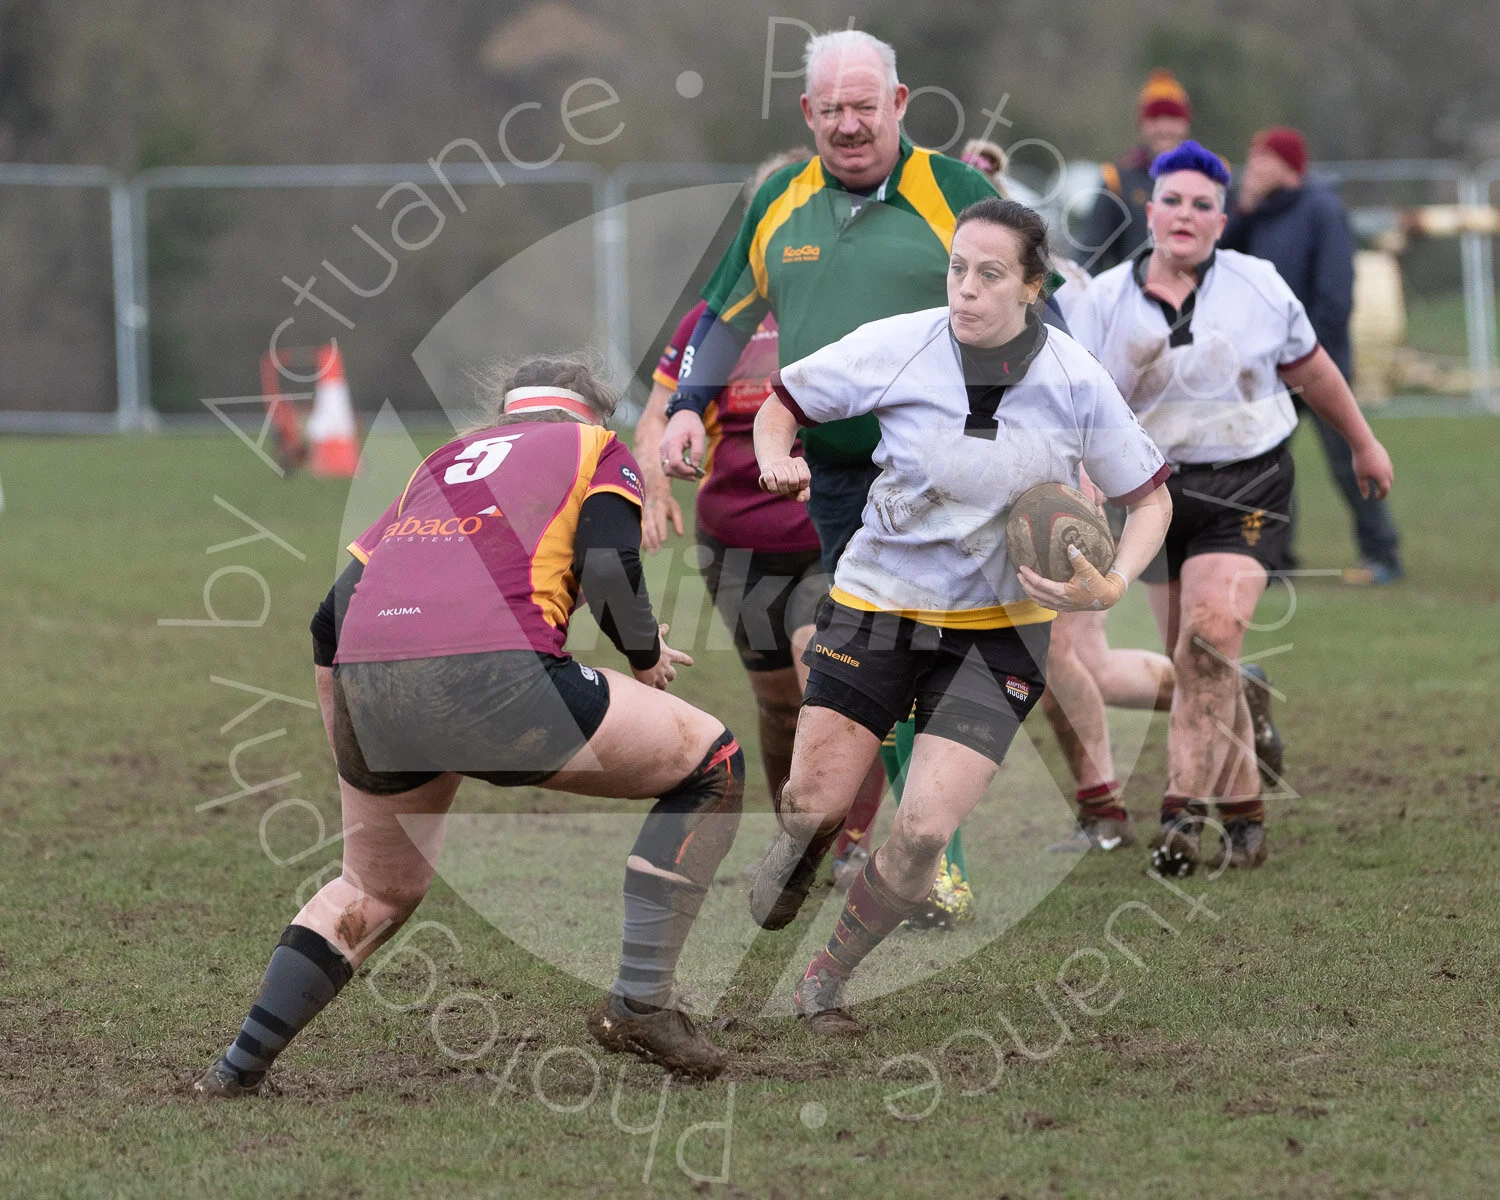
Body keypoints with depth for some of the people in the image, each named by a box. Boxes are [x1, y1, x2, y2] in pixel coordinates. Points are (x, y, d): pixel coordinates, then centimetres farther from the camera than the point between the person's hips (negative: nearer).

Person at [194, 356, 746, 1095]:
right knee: (712, 763, 14)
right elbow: (609, 571, 0)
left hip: (364, 675, 6)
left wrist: (355, 765, 38)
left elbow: (329, 623, 28)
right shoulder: (597, 448, 21)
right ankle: (640, 1003, 6)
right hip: (492, 671, -6)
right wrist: (647, 655, 19)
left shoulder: (446, 460, 33)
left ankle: (240, 1064, 24)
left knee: (378, 890, 31)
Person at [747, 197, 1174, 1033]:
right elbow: (785, 401, 1)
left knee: (925, 829, -13)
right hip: (878, 603, 0)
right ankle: (799, 847, 39)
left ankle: (830, 979, 13)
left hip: (998, 628, 0)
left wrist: (1111, 587, -18)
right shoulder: (900, 347, -14)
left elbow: (1149, 496, 0)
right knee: (816, 806, -3)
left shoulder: (1076, 383, -13)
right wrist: (776, 457, -22)